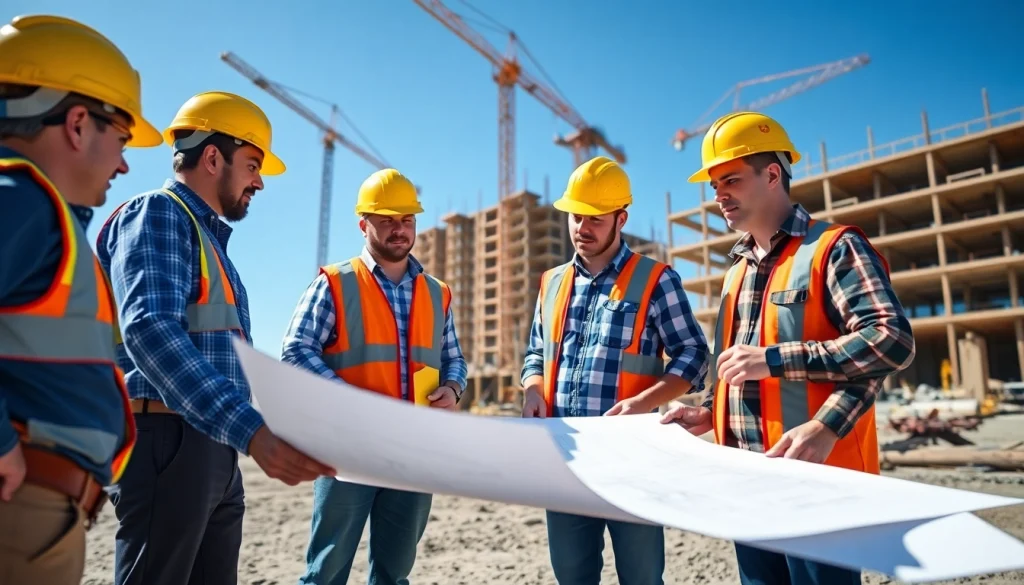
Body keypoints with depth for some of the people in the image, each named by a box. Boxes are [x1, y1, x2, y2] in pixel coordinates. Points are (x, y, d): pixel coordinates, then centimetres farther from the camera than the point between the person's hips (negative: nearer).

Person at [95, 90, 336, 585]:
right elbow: (149, 330, -26)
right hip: (168, 441, -9)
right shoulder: (158, 214, -8)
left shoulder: (209, 237, 21)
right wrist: (250, 430, -36)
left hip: (214, 447, 9)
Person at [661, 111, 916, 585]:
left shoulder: (833, 247, -7)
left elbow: (892, 340, -18)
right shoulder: (738, 270, 16)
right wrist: (710, 413, 7)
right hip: (747, 475, 7)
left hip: (816, 472, -7)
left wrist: (776, 358, -23)